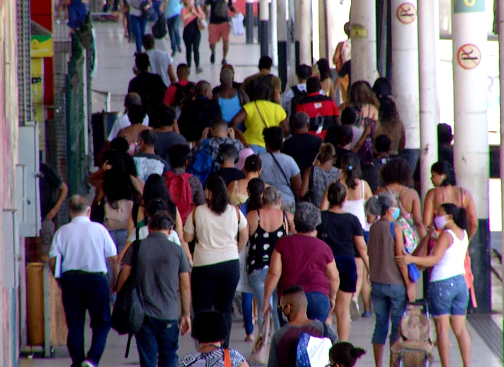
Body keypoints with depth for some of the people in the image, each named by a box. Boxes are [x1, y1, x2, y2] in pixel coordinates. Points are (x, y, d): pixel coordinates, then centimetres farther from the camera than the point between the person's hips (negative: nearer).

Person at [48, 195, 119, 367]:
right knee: (102, 323, 7)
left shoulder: (62, 232, 0)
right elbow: (113, 258, -1)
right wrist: (115, 280, 13)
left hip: (70, 280, 2)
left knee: (75, 325, 9)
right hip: (96, 279, -2)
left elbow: (53, 259, -2)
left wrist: (59, 279, 14)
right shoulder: (99, 229, -3)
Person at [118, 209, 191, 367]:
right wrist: (186, 314, 11)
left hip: (142, 313, 1)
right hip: (169, 315, 0)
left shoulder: (136, 247, 0)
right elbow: (185, 286, 3)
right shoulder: (177, 250, 0)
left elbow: (124, 278, 0)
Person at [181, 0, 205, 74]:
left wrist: (195, 13, -13)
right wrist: (191, 13, -17)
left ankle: (197, 66, -8)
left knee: (196, 48, -8)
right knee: (188, 49, 6)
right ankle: (188, 67, 13)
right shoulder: (184, 9, -2)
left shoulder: (197, 8, 5)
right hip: (187, 31, 0)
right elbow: (184, 17, -20)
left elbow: (203, 17, -3)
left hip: (196, 31, 0)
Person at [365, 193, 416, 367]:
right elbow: (400, 258, -13)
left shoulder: (373, 228, 5)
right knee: (398, 326, 3)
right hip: (395, 283, -5)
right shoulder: (395, 228, -12)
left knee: (381, 323, 11)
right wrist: (409, 284, -8)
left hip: (376, 282, 5)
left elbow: (370, 254, 11)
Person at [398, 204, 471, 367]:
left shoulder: (446, 235, -12)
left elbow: (435, 259, -23)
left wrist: (412, 259, -33)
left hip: (442, 282, -7)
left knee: (442, 328, -3)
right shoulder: (463, 234, 10)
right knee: (460, 328, 10)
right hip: (460, 282, 7)